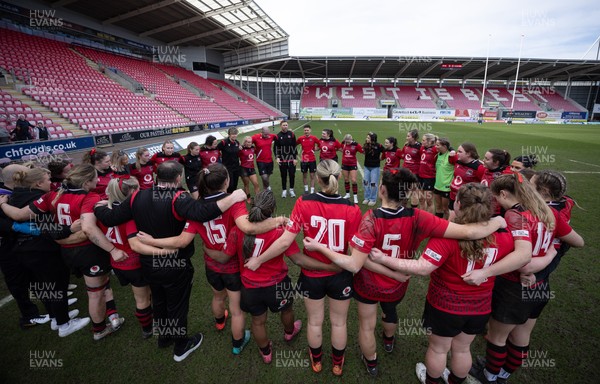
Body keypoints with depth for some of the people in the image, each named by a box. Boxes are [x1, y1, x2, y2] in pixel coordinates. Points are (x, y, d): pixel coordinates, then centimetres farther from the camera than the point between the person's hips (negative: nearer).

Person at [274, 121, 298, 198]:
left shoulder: (292, 134, -1)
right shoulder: (278, 136, -2)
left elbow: (294, 146, 0)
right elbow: (276, 147, 2)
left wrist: (295, 158, -3)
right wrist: (277, 157, -9)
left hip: (291, 159, 0)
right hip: (282, 159, 0)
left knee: (292, 174, 4)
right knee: (283, 175, 7)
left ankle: (291, 190, 22)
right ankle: (284, 190, 23)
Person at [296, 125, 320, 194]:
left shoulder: (314, 138, -6)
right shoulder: (301, 138, -3)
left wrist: (316, 148, -7)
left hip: (312, 160, -1)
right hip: (303, 160, 1)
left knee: (312, 176, 2)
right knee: (304, 175, 12)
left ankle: (312, 191, 10)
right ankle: (306, 189, 28)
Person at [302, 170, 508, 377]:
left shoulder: (371, 219, -34)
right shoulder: (416, 218, -27)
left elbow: (354, 265, -35)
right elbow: (468, 232, -29)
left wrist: (320, 247, -30)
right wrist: (497, 222, -10)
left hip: (368, 284, -3)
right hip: (396, 286, 4)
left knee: (367, 325, 25)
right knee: (390, 309, 38)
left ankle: (371, 363, 52)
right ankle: (388, 340, 69)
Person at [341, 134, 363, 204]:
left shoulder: (356, 145, -14)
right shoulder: (343, 144, -4)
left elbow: (363, 152, -12)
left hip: (353, 165, -4)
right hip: (344, 164, 4)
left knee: (353, 180, -8)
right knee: (346, 180, 13)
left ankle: (355, 197, 2)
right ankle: (347, 194, 30)